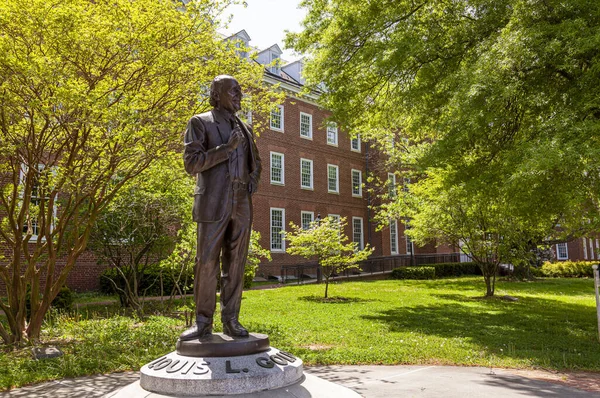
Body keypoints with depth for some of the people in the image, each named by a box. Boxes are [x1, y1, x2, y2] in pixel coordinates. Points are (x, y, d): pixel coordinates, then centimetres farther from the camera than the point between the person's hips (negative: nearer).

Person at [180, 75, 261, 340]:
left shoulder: (244, 128, 19)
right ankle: (203, 322, 7)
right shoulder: (200, 123, 4)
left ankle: (231, 320, 12)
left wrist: (254, 180, 9)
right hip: (214, 203, -4)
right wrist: (226, 148, -12)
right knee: (206, 262, -3)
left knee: (235, 263, 5)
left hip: (242, 205, 5)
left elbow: (256, 161, 30)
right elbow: (191, 163, -7)